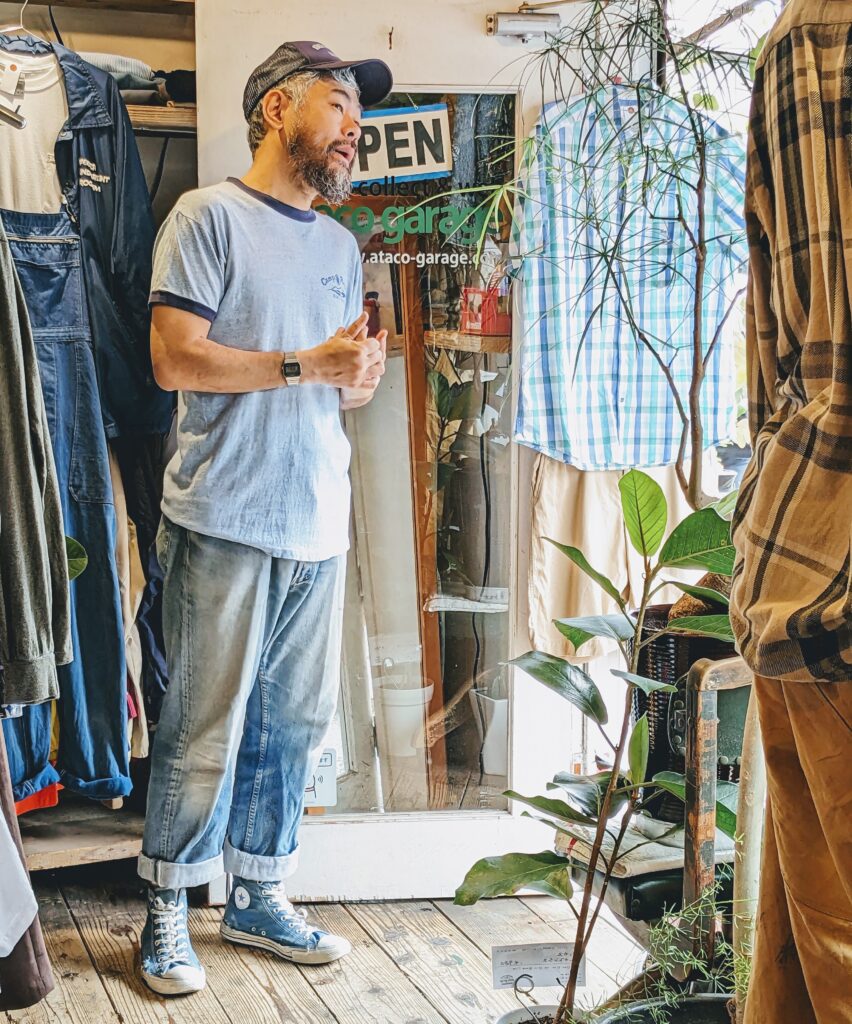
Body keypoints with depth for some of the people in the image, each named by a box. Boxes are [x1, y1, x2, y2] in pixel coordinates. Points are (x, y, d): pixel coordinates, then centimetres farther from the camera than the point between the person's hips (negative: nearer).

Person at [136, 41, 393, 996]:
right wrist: (305, 364, -15)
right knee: (205, 731, -2)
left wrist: (363, 377, 0)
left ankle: (257, 897, 24)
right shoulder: (209, 216, -2)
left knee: (293, 726, 10)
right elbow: (176, 358, -10)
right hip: (225, 523, -6)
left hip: (318, 526, 7)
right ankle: (166, 912, 14)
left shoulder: (340, 246, 19)